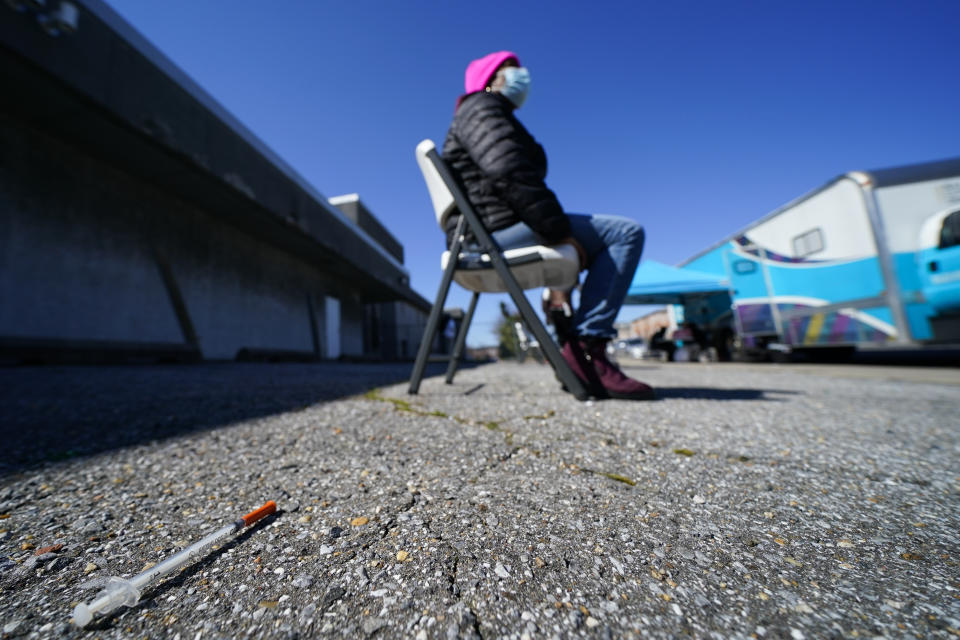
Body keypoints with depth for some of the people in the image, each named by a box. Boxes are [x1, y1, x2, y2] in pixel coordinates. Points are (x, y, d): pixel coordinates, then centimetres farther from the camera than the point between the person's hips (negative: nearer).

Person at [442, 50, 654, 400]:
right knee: (626, 233, -10)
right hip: (496, 230, -10)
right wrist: (560, 230, -18)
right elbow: (510, 172, -17)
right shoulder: (481, 106, 5)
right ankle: (585, 348, -17)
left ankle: (579, 353, 12)